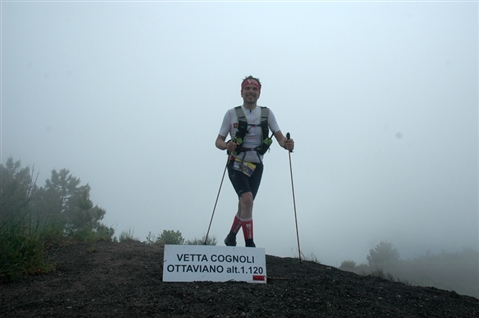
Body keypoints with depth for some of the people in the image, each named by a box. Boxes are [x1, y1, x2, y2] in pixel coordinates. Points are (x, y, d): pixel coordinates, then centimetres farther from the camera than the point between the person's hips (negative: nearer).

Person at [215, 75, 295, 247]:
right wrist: (227, 146, -23)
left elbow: (279, 136, 1)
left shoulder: (267, 113, 5)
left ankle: (231, 237, 34)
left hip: (256, 165, 3)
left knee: (245, 205, 10)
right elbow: (218, 141, -1)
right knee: (247, 200, -22)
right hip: (237, 164, -3)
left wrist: (286, 143, -22)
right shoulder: (232, 113, -1)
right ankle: (249, 244, -11)